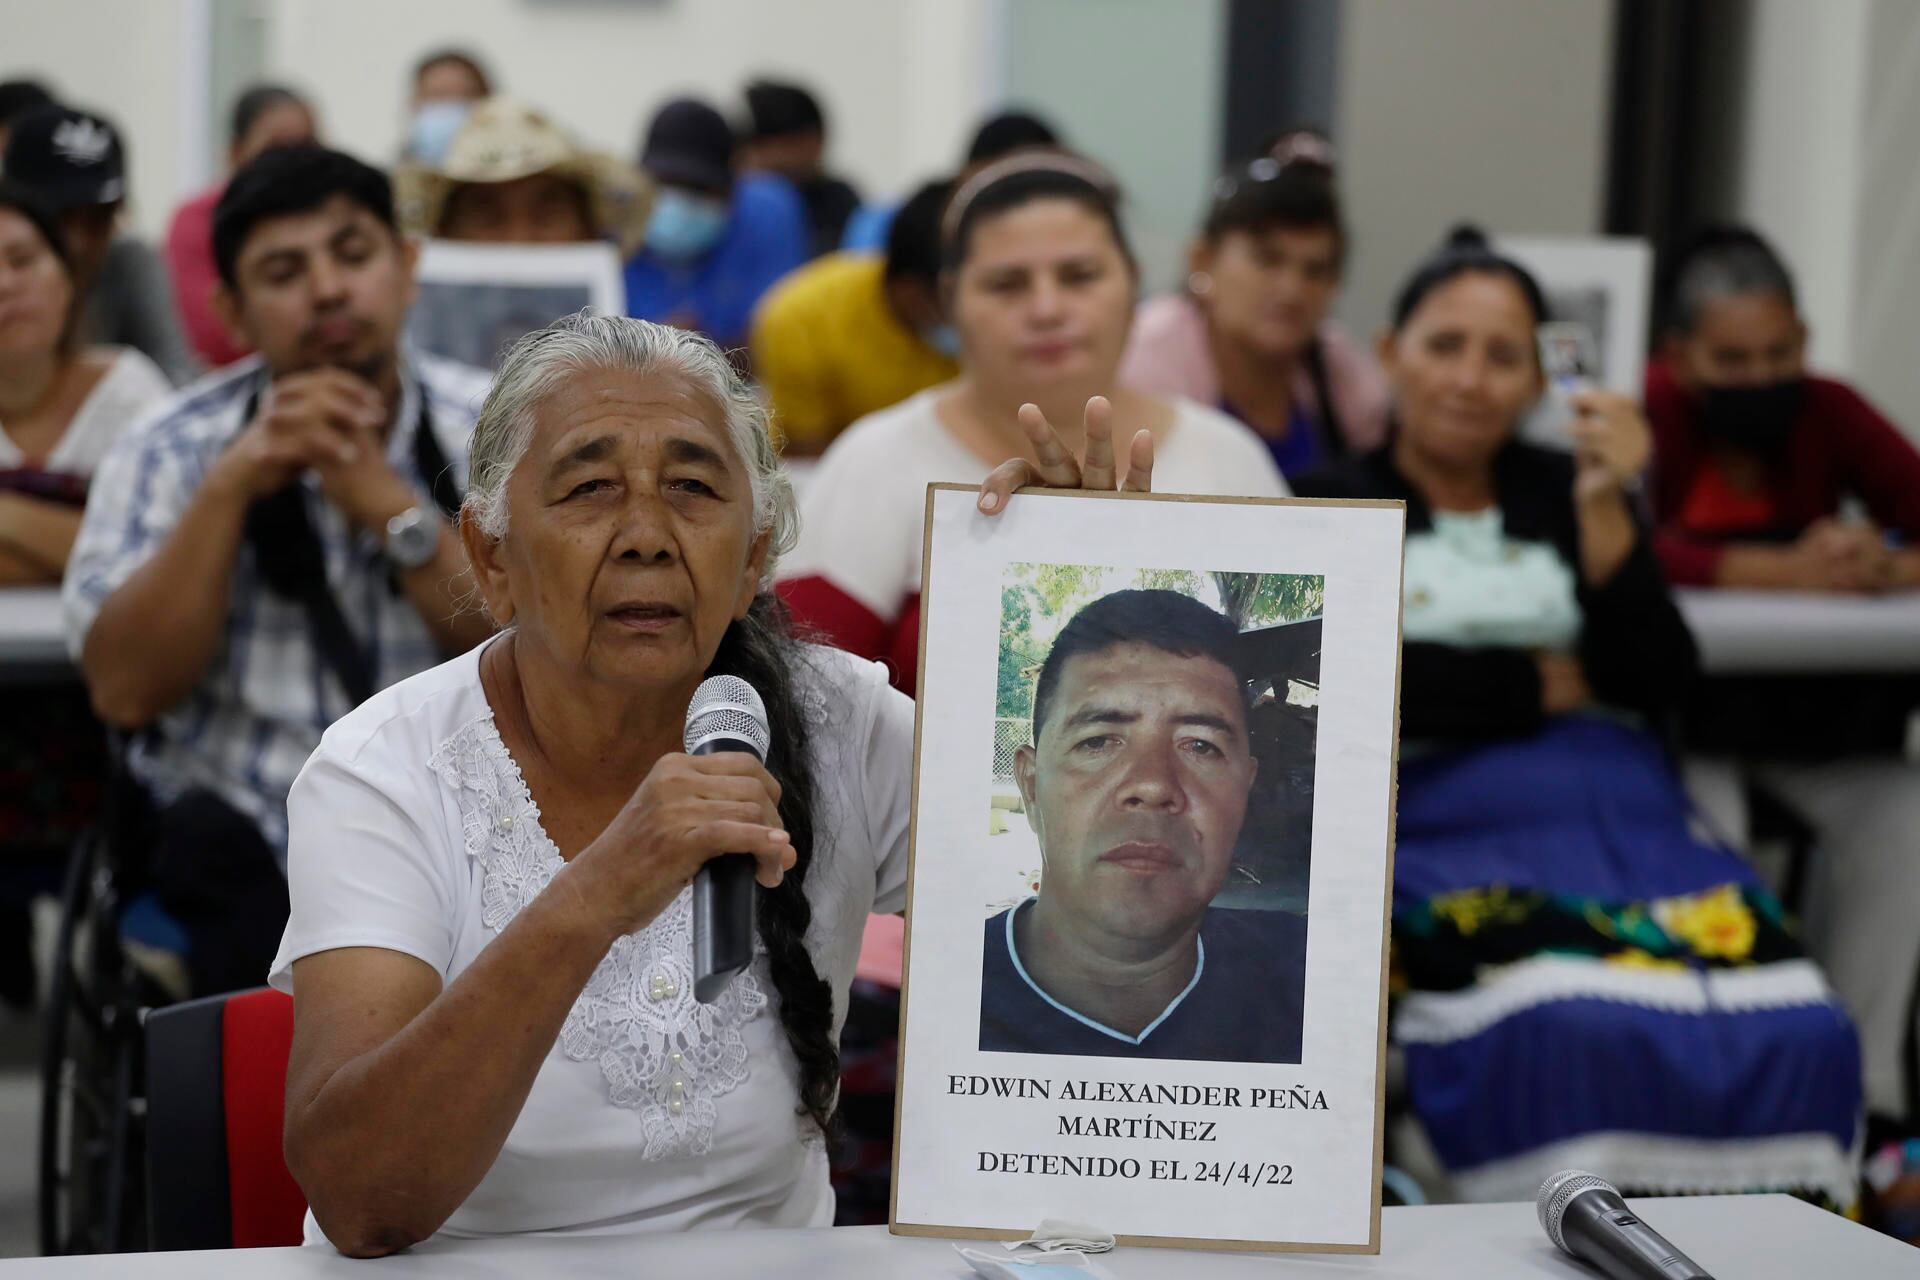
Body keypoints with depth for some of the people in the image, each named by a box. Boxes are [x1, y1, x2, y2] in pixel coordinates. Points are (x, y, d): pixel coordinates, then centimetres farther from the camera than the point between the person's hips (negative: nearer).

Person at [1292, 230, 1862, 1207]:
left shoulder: (1566, 493, 21)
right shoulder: (1334, 502, 10)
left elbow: (1659, 681, 8)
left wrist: (1603, 506, -3)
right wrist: (1546, 685, 4)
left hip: (1620, 811, 4)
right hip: (1447, 818, -4)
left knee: (1802, 1035, -25)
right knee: (1583, 1032, -36)